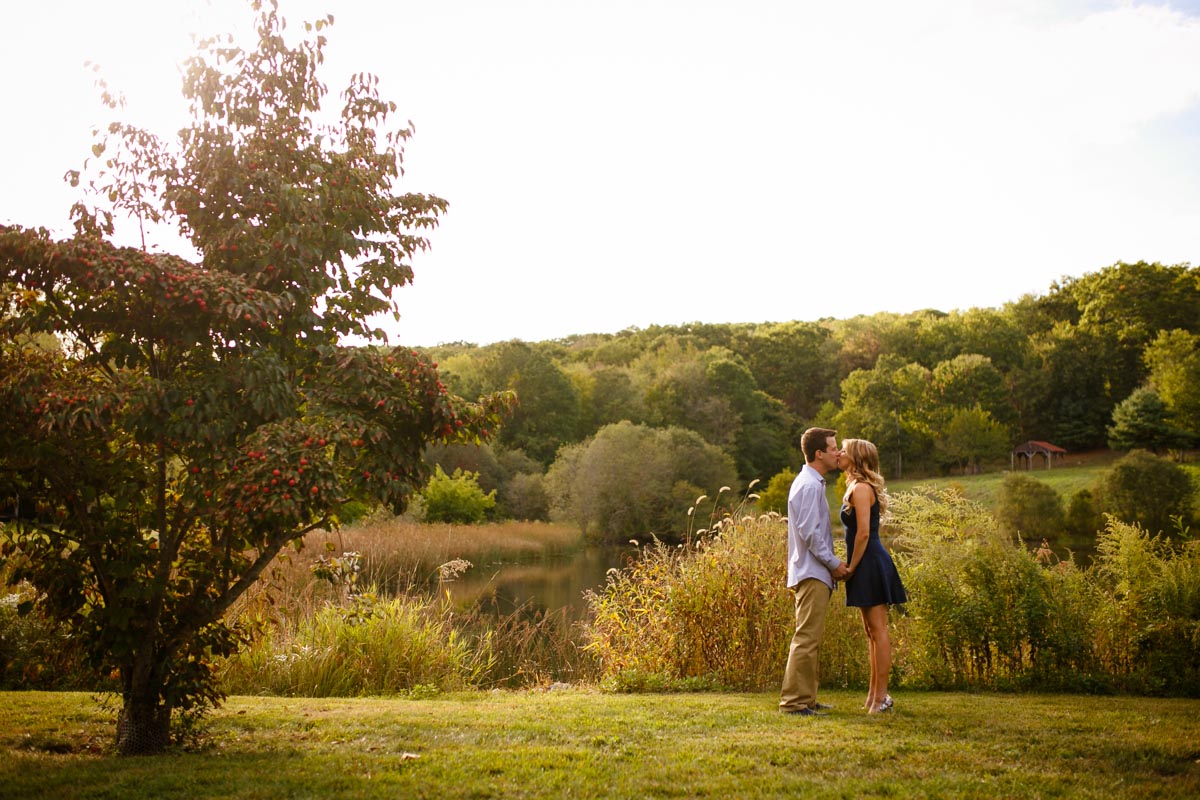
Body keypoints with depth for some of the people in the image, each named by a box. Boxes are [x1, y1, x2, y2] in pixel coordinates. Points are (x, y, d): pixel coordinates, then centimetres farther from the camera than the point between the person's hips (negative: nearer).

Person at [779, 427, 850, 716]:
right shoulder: (809, 486, -15)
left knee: (810, 638, 13)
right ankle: (794, 701, -7)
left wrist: (832, 564, 15)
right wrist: (834, 563, -13)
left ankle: (806, 699, 19)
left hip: (815, 574, 11)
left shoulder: (812, 483, 18)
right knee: (806, 638, -10)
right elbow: (810, 533, -20)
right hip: (812, 574, -11)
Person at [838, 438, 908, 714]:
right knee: (872, 631, 13)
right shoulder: (857, 487, 15)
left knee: (878, 631, -5)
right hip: (867, 566, 10)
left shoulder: (861, 488, -14)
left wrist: (851, 567, -13)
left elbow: (864, 533, -20)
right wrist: (852, 567, 14)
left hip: (870, 564, -10)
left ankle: (881, 696, 0)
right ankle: (874, 694, 21)